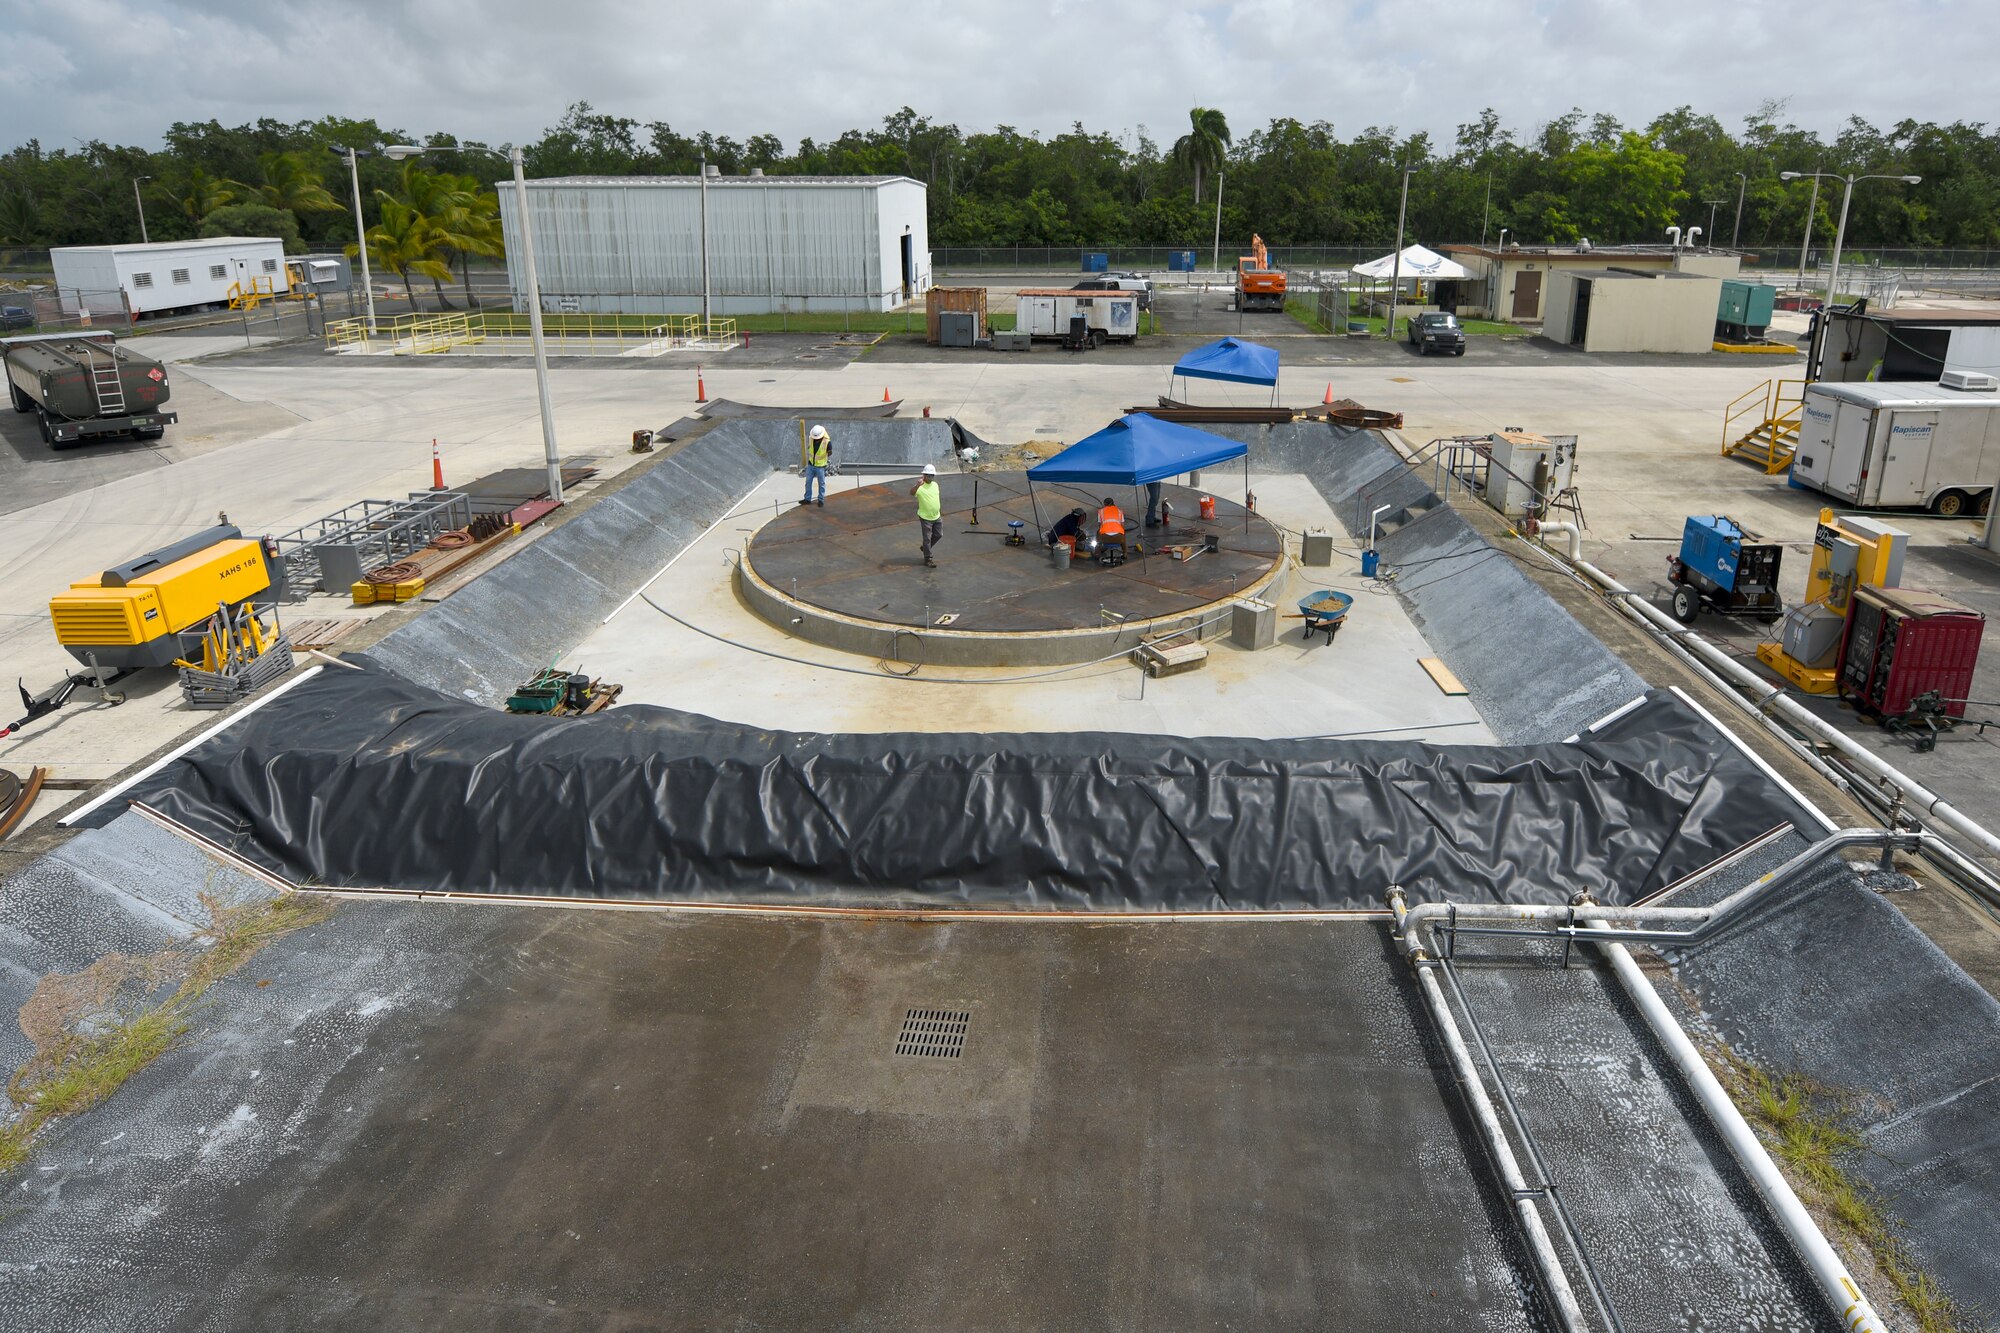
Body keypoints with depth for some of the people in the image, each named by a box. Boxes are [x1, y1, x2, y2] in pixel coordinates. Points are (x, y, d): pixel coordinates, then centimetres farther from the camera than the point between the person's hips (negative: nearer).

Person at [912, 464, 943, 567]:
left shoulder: (935, 485, 6)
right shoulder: (920, 487, -18)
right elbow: (911, 492, -39)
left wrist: (941, 511, 23)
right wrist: (918, 485, -56)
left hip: (937, 517, 7)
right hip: (925, 518, -7)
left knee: (939, 535, 17)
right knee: (927, 538, 1)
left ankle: (926, 548, 39)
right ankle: (927, 559, 12)